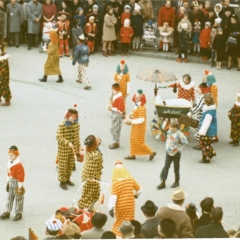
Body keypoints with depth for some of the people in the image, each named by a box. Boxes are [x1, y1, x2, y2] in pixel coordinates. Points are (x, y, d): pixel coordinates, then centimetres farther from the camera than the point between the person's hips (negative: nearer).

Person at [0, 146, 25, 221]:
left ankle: (19, 213, 13)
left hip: (17, 183, -8)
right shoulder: (9, 163, 4)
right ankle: (7, 212, 24)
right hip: (11, 182, 8)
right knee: (9, 197, 15)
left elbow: (21, 176, -20)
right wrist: (8, 182, 18)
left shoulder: (19, 165, -22)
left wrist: (20, 186, -18)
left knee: (18, 198, 3)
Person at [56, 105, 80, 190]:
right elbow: (59, 137, -21)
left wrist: (78, 147, 14)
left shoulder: (77, 125, -1)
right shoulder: (62, 125, -21)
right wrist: (68, 143, -30)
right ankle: (62, 181, 19)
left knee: (70, 165, 17)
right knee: (62, 165, 6)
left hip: (73, 149, 6)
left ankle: (67, 179, 35)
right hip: (63, 149, -6)